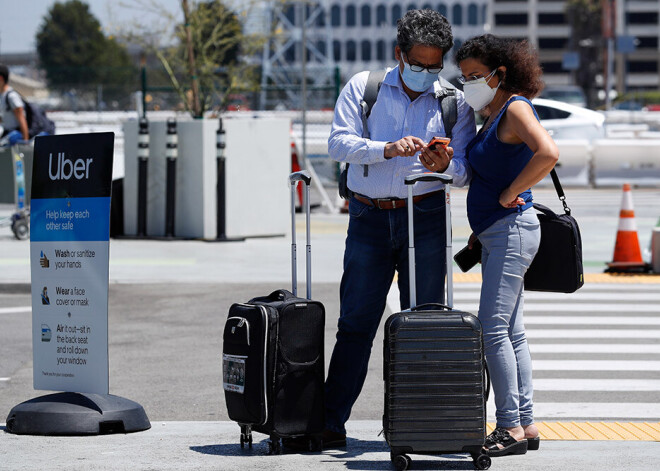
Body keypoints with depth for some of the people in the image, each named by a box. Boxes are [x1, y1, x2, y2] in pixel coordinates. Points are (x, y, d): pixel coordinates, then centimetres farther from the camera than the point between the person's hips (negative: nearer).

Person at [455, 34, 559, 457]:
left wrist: (509, 195, -21)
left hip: (512, 230, -10)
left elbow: (548, 154, -30)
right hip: (496, 234, 10)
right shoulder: (491, 116, 16)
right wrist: (478, 234, 21)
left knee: (494, 329, -12)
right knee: (511, 332, 9)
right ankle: (526, 424, 12)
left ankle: (511, 428, -10)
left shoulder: (515, 108, -12)